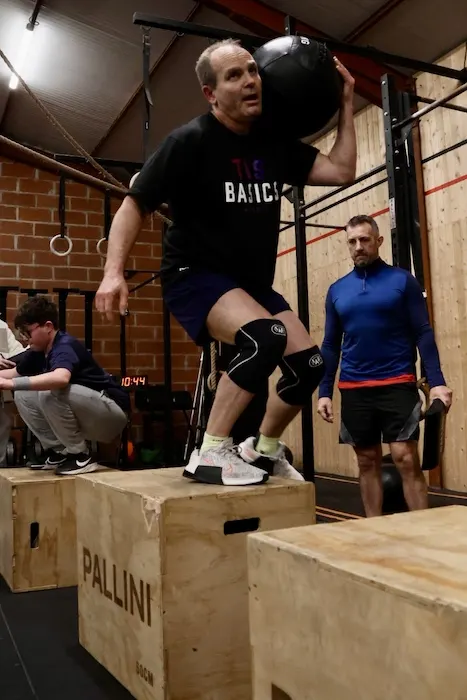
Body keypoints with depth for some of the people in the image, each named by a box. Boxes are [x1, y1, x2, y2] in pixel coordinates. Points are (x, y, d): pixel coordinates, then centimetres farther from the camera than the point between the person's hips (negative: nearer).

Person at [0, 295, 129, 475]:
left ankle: (81, 456, -13)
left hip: (111, 415, -9)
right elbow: (15, 372, 20)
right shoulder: (38, 351, 4)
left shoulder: (65, 346, -21)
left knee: (50, 392, -29)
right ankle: (59, 452, 9)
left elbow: (60, 378, -43)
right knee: (23, 395, 4)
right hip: (85, 418, 9)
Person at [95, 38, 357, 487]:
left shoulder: (274, 143, 5)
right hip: (195, 276, -7)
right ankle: (210, 454, -19)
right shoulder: (190, 141, -13)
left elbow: (341, 171, 6)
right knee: (265, 336, -33)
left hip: (252, 283, 7)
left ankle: (262, 449, 23)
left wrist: (346, 103, 6)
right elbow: (135, 204, -11)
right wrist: (113, 271, -23)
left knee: (308, 363, -2)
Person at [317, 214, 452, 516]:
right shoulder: (337, 290, 8)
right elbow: (331, 345, 11)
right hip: (354, 390, 3)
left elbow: (423, 333, -3)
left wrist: (437, 381, -13)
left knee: (406, 459, -7)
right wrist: (324, 392, 5)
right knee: (368, 463, 10)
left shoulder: (402, 280, -1)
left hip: (398, 385, -3)